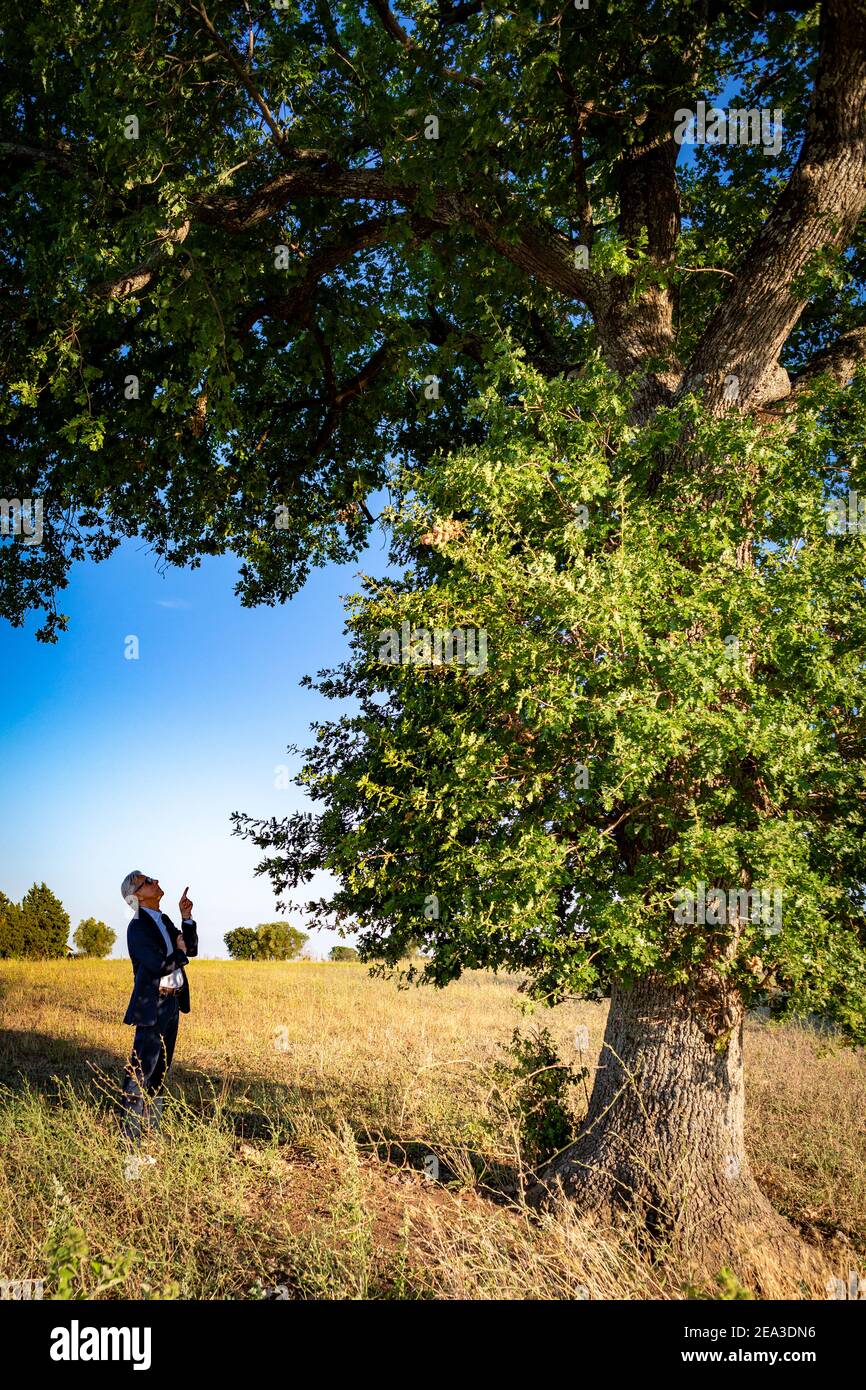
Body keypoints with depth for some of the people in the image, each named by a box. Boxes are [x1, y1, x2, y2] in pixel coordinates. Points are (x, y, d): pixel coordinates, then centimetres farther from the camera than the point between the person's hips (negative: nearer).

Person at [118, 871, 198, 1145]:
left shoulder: (164, 921, 12)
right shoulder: (138, 927, -15)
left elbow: (192, 949, 15)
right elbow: (160, 966, -24)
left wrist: (187, 918, 5)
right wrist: (179, 953, -6)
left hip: (172, 1005, 9)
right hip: (152, 1007, -9)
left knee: (159, 1072, 18)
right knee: (140, 1074, -6)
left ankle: (154, 1132, 30)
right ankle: (131, 1140, -2)